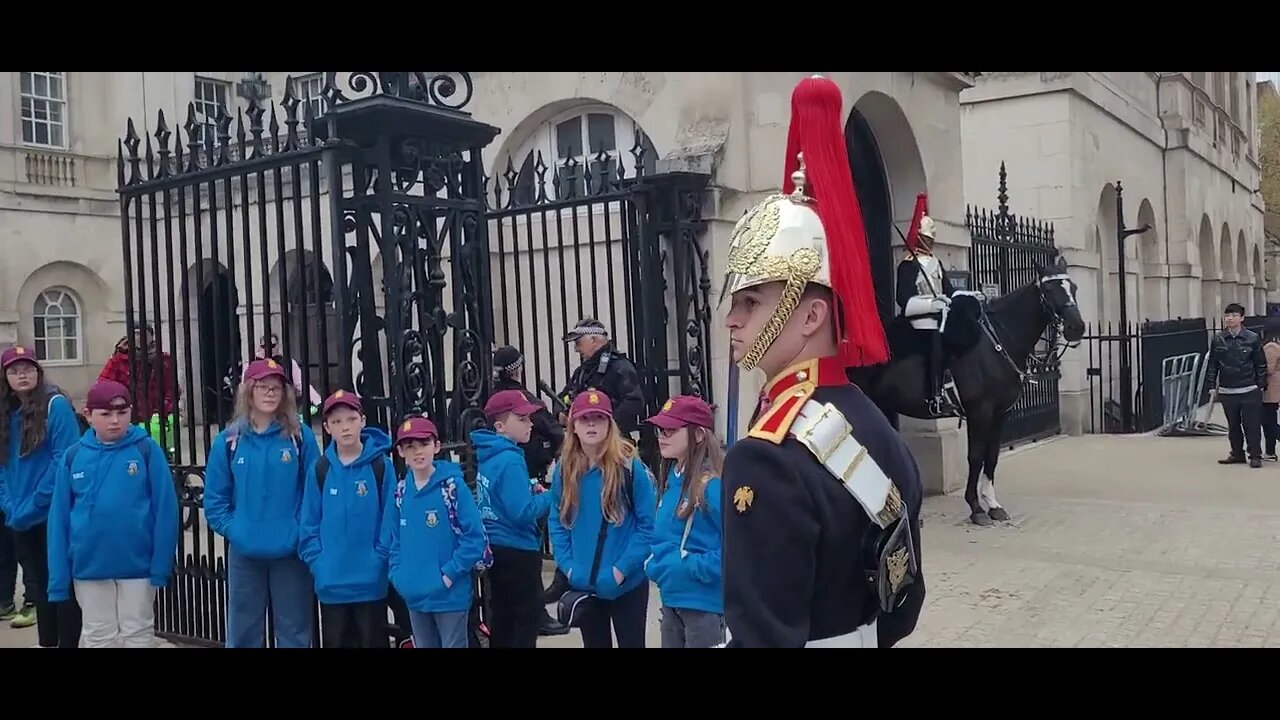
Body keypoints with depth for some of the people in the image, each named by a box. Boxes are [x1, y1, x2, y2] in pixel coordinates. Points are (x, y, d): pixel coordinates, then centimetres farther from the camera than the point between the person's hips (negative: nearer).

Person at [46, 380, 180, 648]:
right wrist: (59, 576, -2)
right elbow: (59, 517, 1)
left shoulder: (147, 450, -7)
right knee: (98, 636, 15)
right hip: (89, 566, 2)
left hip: (137, 563, -2)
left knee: (138, 633, 12)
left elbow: (165, 510, -8)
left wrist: (162, 564, -11)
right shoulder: (74, 456, -1)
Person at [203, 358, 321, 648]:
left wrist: (301, 532, -11)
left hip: (291, 552, -1)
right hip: (244, 553, 2)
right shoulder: (228, 440, 1)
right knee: (243, 633, 13)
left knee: (294, 632, 9)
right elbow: (215, 498, 4)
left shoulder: (301, 436, -3)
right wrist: (233, 530, -7)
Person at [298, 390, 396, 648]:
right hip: (331, 582, 2)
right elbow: (309, 523, 4)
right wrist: (317, 562, -5)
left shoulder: (381, 465, -6)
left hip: (371, 580, -2)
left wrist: (381, 560, -11)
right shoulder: (320, 469, 0)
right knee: (336, 642, 14)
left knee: (373, 641, 10)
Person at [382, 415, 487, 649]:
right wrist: (398, 575, 0)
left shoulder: (453, 486, -11)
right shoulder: (401, 491, 4)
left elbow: (474, 538, -14)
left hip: (450, 594, -5)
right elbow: (392, 539, 12)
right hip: (414, 595, 5)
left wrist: (449, 574, -16)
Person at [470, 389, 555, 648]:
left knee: (503, 619, 16)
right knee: (528, 619, 2)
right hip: (517, 551, -9)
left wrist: (530, 489, 7)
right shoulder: (510, 460, -20)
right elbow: (523, 513, -25)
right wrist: (551, 495, -11)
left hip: (496, 549, 9)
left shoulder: (489, 456, 7)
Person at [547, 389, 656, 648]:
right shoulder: (564, 470, 1)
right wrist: (568, 566, -4)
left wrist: (623, 568, -16)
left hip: (627, 583, -4)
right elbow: (556, 523, 8)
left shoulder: (630, 466, -12)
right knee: (595, 644, 16)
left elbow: (648, 524, -11)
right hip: (582, 584, 4)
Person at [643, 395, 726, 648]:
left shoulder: (714, 485, -19)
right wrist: (654, 563, 2)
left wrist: (693, 567, -20)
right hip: (671, 598, 8)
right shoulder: (669, 479, 7)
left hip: (703, 602, -8)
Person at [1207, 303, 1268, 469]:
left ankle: (1255, 456, 10)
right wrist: (1211, 385, 4)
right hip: (1227, 391, 3)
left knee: (1252, 425, 0)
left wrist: (1261, 385, -1)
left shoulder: (1253, 338, -4)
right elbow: (1212, 364, 7)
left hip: (1249, 391, -3)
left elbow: (1261, 364, 1)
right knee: (1233, 425, 12)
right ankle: (1237, 453, 25)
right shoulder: (1218, 340, 2)